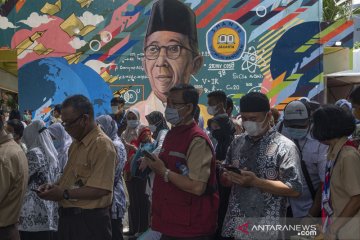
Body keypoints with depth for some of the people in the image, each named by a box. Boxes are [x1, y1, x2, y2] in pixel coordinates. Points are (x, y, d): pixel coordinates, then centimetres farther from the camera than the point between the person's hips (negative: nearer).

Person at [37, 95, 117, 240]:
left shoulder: (102, 145, -18)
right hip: (68, 216, 9)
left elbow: (101, 189, -24)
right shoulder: (76, 143, 14)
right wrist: (55, 186, 4)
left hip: (89, 220, -9)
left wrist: (64, 194, -20)